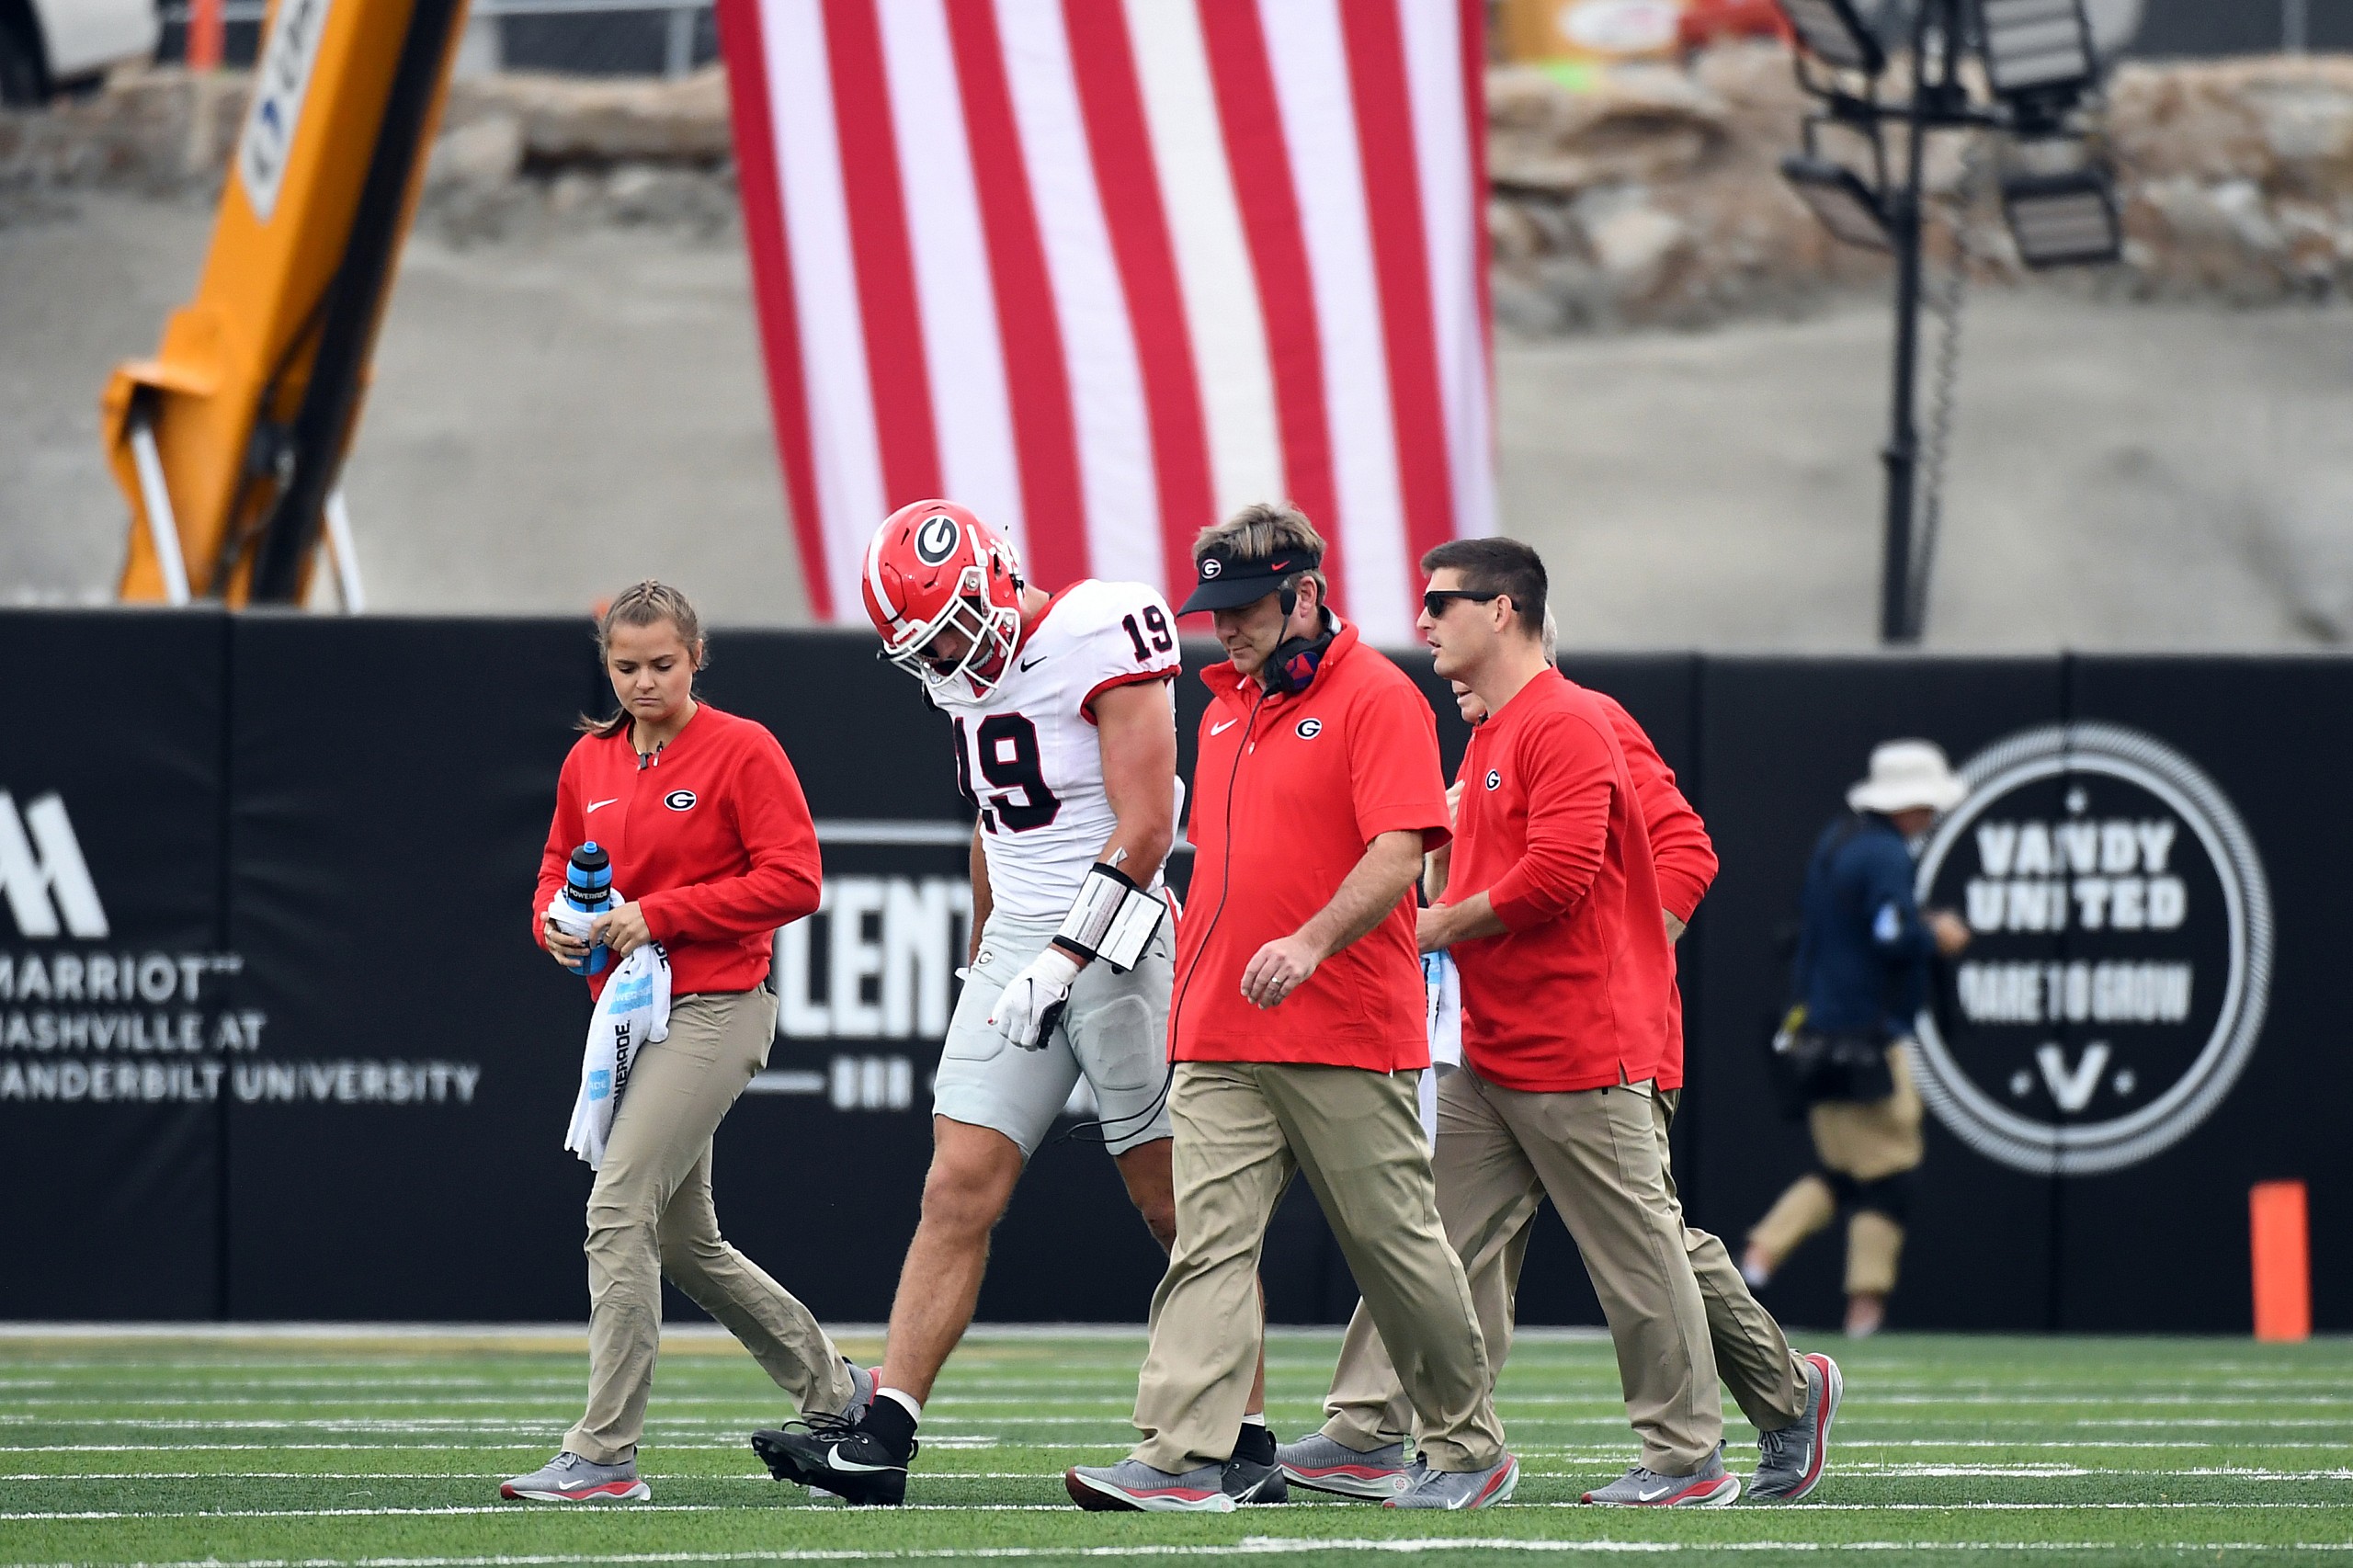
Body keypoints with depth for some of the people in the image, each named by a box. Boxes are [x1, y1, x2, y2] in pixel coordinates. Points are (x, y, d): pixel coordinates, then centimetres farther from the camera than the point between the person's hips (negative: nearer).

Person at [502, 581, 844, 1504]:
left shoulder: (740, 751, -7)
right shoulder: (589, 762, 11)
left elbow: (793, 880, -13)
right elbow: (560, 867, 23)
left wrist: (659, 915, -18)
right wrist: (557, 923, -2)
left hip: (716, 1009, -8)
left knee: (618, 1210, -18)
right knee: (686, 1244, 14)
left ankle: (604, 1454, -18)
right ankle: (832, 1391, 32)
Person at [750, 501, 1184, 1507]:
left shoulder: (1099, 640, -14)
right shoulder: (972, 676, 10)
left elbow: (1144, 829, -18)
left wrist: (1065, 961, -22)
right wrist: (983, 968, 24)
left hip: (1112, 949, -7)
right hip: (1016, 956, 7)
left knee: (1180, 1215, 0)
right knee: (958, 1193, -2)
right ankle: (883, 1434, -7)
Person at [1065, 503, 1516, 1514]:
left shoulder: (1378, 700, -7)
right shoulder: (1228, 705, 17)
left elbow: (1397, 856, -18)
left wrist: (1310, 945, -30)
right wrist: (1195, 980, 20)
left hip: (1348, 1044, -6)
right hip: (1220, 1045, 6)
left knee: (1398, 1248, 3)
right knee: (1209, 1243, -6)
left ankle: (1469, 1449, 17)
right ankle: (1181, 1459, -15)